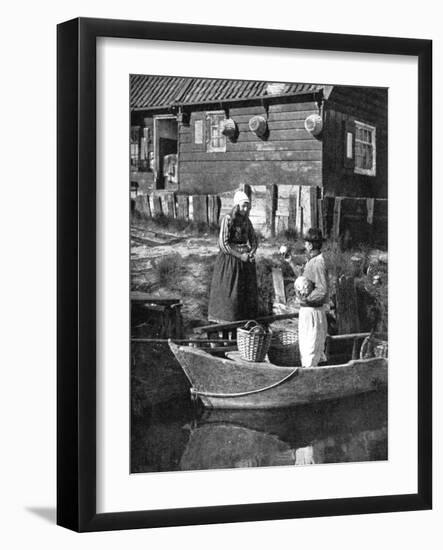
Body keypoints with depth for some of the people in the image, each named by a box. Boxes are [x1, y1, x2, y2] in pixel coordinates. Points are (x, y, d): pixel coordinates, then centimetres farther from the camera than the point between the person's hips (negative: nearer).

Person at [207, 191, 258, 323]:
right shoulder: (227, 219, -12)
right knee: (229, 292, -4)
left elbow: (253, 240, 16)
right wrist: (240, 256, -17)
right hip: (230, 259, -6)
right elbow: (223, 244, -16)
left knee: (247, 292, 5)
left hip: (245, 259, 6)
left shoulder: (246, 221, 8)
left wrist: (252, 253, -5)